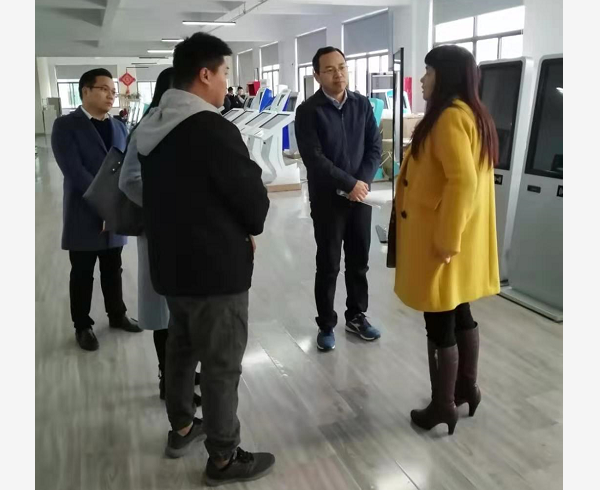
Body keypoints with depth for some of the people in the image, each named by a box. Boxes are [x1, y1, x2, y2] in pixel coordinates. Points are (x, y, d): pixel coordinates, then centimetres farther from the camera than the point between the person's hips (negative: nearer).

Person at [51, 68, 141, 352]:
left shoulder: (119, 127, 10)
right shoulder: (65, 126, -8)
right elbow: (74, 171, -18)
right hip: (84, 216, -5)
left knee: (113, 271, 18)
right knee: (82, 275, 9)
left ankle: (117, 315, 35)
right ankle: (82, 326, 24)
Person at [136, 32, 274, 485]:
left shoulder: (153, 129, 6)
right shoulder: (213, 129, -21)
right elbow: (253, 197, -16)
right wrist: (250, 229, 7)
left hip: (169, 261, 9)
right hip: (215, 266, -9)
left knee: (181, 347, 23)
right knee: (222, 363, 4)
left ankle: (181, 427, 40)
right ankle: (224, 458, 19)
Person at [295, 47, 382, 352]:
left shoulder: (362, 105, 4)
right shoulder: (308, 111, -8)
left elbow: (375, 149, 3)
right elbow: (313, 158, -16)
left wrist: (363, 181, -12)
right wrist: (350, 184, -19)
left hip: (360, 195, 4)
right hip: (327, 199, -4)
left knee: (359, 261, 13)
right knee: (328, 265, 5)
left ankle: (356, 316, 30)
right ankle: (326, 324, 20)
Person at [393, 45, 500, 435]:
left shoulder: (449, 116, -18)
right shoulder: (474, 115, 13)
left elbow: (462, 181, -28)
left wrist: (445, 239, -23)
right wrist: (453, 236, 19)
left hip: (440, 237, -10)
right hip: (463, 233, 10)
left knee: (440, 324, 1)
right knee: (461, 314, 19)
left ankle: (443, 408, 14)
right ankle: (467, 388, 33)